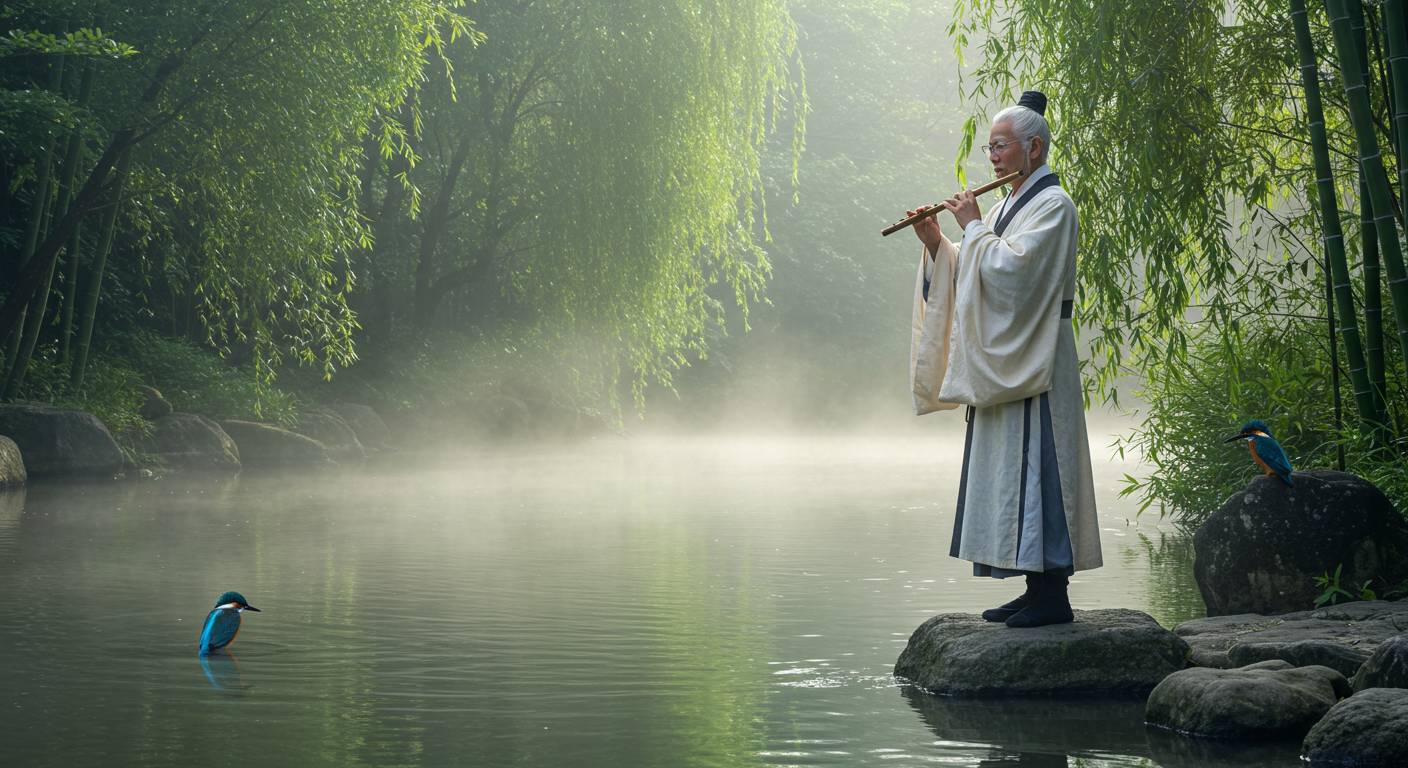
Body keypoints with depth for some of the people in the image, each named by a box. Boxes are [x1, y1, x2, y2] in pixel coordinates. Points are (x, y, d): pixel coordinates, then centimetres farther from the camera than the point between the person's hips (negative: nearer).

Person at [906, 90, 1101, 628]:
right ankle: (1037, 589, 12)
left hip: (1034, 358, -10)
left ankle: (1053, 597, -10)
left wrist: (974, 229, -12)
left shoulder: (1052, 205, -10)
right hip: (1001, 361, 10)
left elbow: (1011, 268, -23)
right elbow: (974, 277, 18)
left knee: (1034, 463, -11)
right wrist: (936, 244, 4)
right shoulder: (1009, 206, 19)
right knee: (1009, 467, 8)